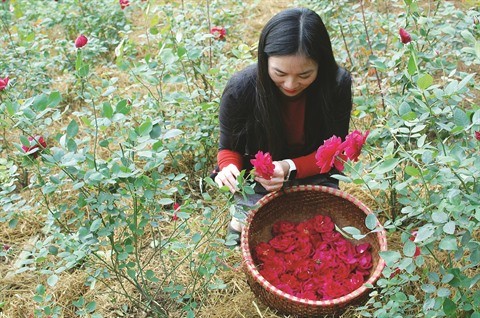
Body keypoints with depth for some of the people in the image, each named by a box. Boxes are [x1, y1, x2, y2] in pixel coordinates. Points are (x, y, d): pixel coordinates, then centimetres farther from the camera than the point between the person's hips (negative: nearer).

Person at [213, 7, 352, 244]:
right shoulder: (240, 89, -24)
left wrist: (290, 168, -31)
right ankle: (244, 216, 19)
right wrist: (229, 169, -31)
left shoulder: (338, 84, -22)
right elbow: (229, 148, -6)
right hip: (257, 180, -1)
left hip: (314, 177, 1)